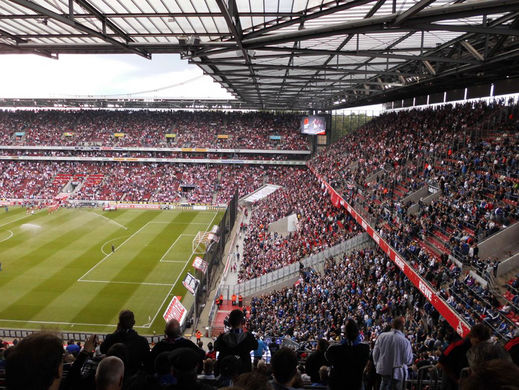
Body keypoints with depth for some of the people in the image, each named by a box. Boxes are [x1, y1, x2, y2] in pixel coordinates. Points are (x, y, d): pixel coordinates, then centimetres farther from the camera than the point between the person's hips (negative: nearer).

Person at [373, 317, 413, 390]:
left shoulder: (382, 336, -10)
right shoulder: (405, 341, -21)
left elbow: (375, 353, -2)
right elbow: (408, 361, -15)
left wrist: (377, 365, 14)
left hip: (383, 369, 2)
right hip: (398, 372, -2)